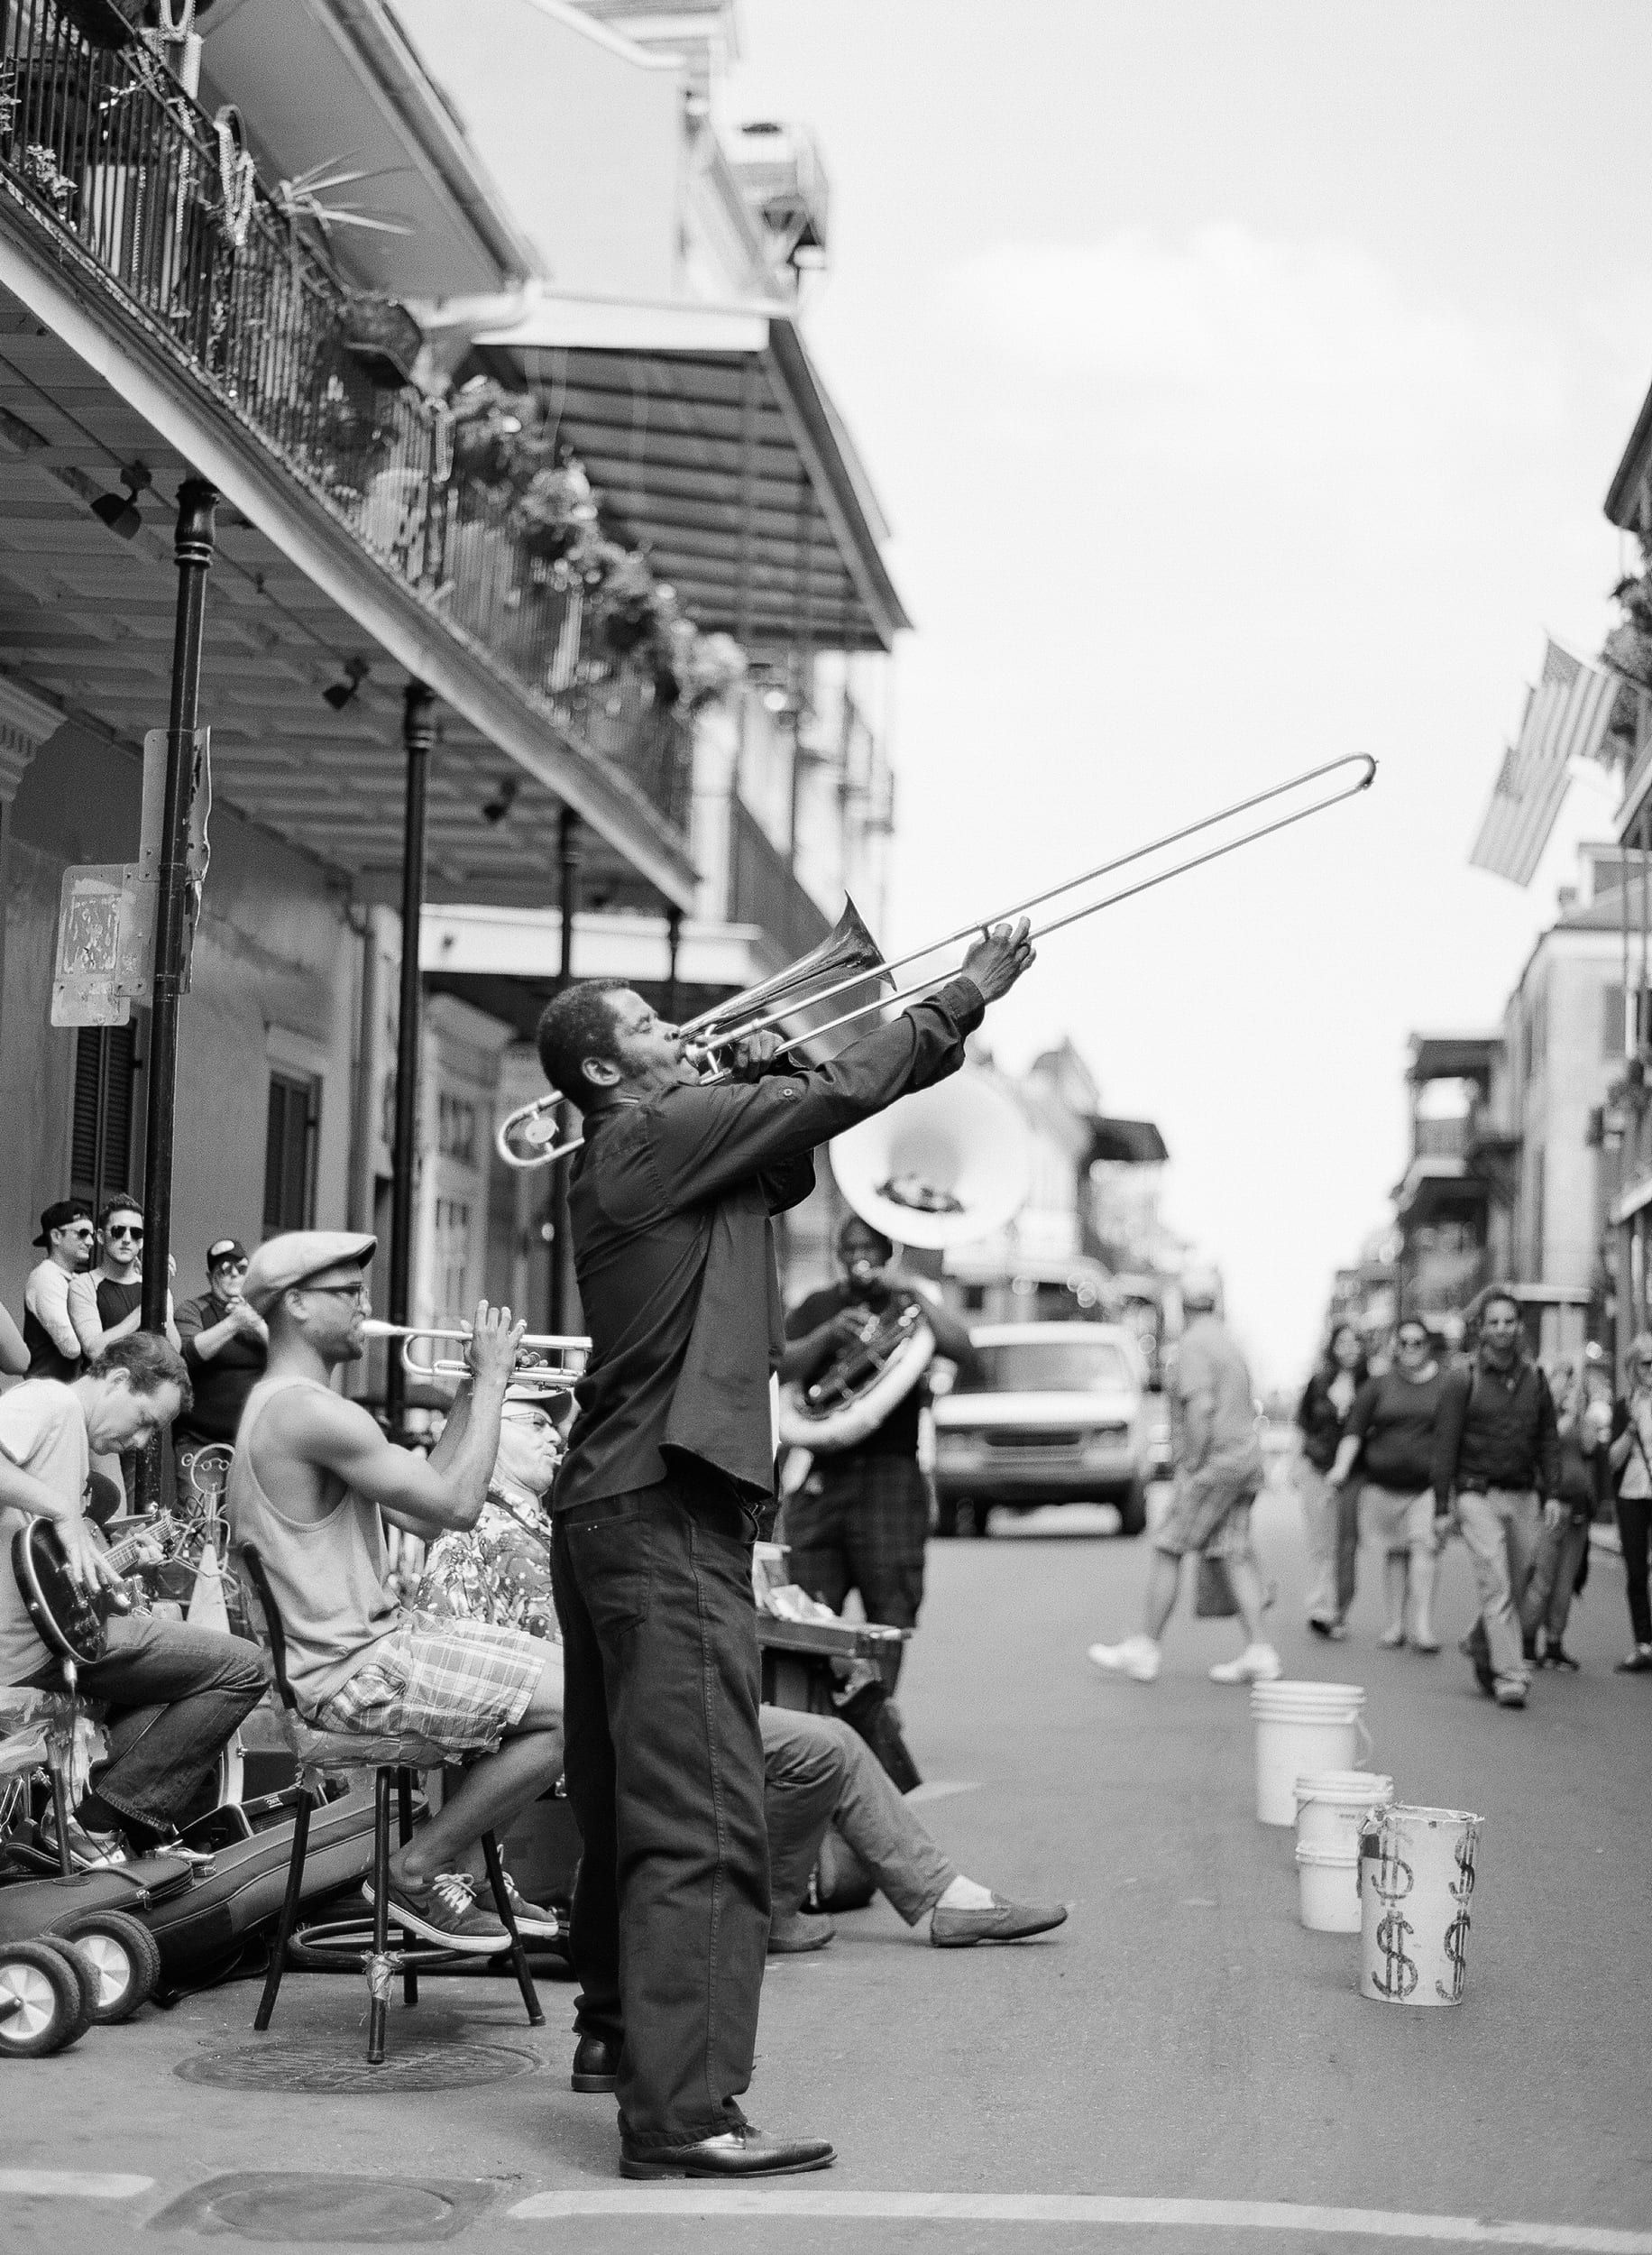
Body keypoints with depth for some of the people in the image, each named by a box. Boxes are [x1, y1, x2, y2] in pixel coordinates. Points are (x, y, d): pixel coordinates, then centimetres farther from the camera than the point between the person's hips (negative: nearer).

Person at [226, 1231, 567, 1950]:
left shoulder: (285, 1405, 16)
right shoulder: (312, 1411, -20)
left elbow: (420, 1513, 15)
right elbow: (458, 1505, -21)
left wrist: (472, 1393, 10)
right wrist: (491, 1381, -11)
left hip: (368, 1639, 11)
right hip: (350, 1674, -11)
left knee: (557, 1671, 15)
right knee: (569, 1711, -15)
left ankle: (461, 1869, 18)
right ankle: (416, 1872, -1)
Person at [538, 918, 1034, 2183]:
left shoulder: (659, 1155, 18)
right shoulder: (654, 1135, -10)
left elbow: (789, 1166, 26)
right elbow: (845, 1094, -9)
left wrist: (763, 1081, 9)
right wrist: (971, 996, 0)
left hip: (617, 1510, 11)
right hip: (667, 1515, -11)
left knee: (630, 1797, 20)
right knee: (699, 1819, -13)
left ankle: (622, 2029, 34)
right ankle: (681, 2112, -15)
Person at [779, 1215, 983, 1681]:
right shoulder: (816, 1309, 17)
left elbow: (967, 1358, -5)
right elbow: (782, 1369, 1)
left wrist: (916, 1294, -8)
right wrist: (829, 1333, -14)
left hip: (890, 1467, -1)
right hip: (821, 1475, 1)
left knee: (890, 1615, -8)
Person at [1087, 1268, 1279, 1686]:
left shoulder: (1194, 1344, -11)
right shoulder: (1229, 1341, 17)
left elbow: (1202, 1406, -22)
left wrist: (1192, 1469, -19)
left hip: (1213, 1464, -9)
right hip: (1245, 1459, 9)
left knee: (1167, 1551, -3)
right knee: (1235, 1554, 5)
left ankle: (1144, 1649, 1)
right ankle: (1258, 1653, -2)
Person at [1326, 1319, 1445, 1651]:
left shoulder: (1446, 1385, 4)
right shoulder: (1378, 1386, 7)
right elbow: (1354, 1431, 3)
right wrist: (1342, 1468, -9)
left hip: (1428, 1484, -2)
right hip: (1384, 1483, 2)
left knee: (1423, 1548, -13)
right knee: (1395, 1553, 6)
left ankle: (1421, 1627, -15)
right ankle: (1395, 1625, 16)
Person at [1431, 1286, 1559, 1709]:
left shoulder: (1535, 1379, 9)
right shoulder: (1463, 1381, -2)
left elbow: (1548, 1440, 13)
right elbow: (1445, 1446, -2)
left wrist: (1552, 1494, 3)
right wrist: (1442, 1507, -5)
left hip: (1524, 1496, 4)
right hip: (1477, 1495, -4)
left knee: (1518, 1584, 8)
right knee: (1496, 1586, -11)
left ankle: (1479, 1645, 33)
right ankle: (1509, 1675, -10)